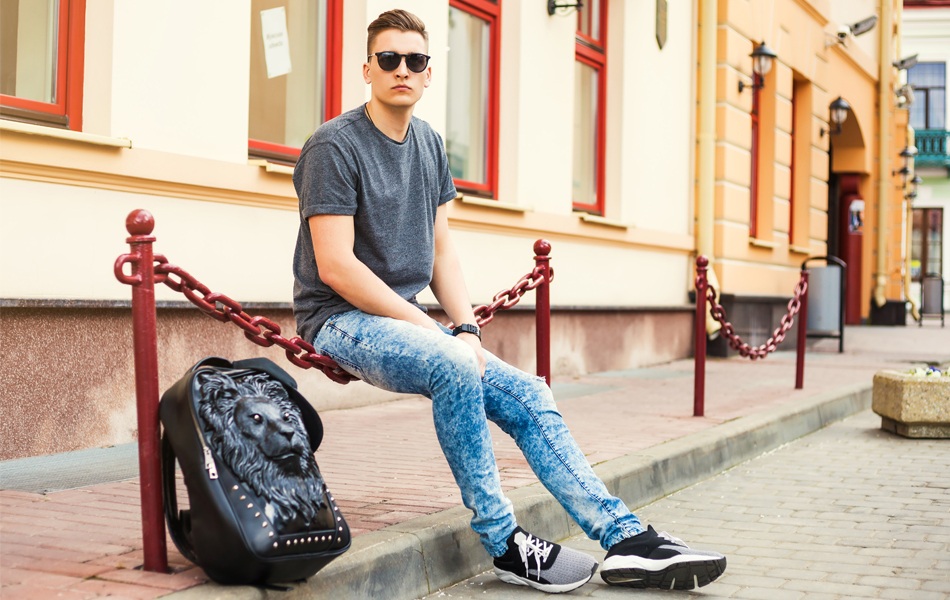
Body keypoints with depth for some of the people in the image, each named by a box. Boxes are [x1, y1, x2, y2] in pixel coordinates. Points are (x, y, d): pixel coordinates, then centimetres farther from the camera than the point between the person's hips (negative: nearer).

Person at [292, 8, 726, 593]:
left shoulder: (429, 144, 13)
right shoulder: (336, 145, -10)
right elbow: (335, 267, -17)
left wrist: (467, 327, -2)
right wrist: (428, 327, -19)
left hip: (403, 317, 7)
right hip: (342, 319, -7)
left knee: (528, 395, -7)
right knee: (454, 366, -33)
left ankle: (627, 539, -7)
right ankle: (503, 544, -21)